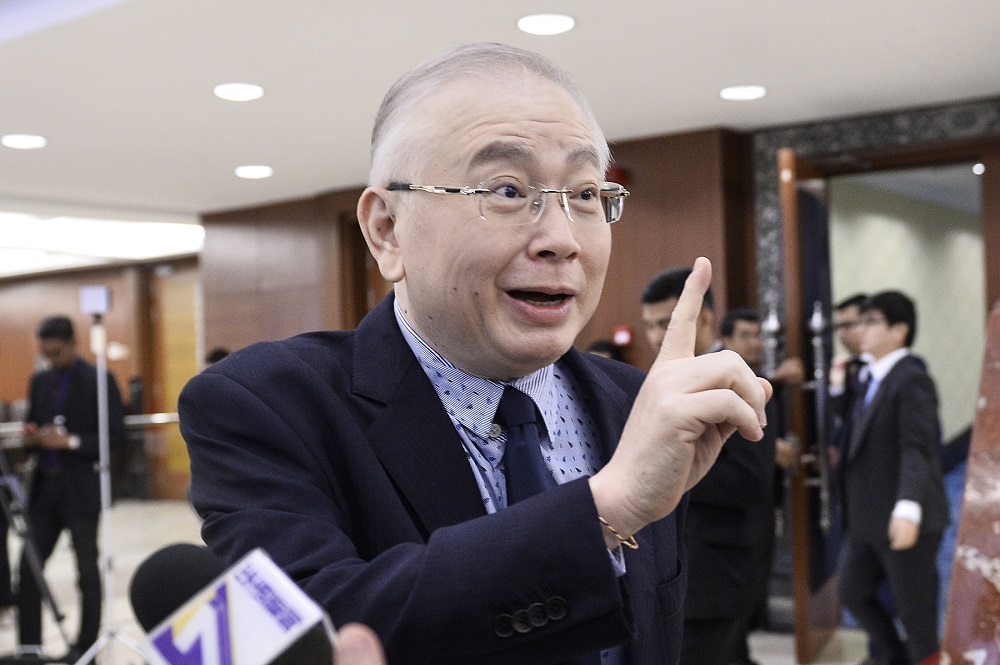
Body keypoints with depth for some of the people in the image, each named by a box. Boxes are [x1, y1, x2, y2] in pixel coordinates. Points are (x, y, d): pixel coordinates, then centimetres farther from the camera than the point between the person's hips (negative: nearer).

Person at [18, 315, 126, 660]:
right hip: (44, 487, 6)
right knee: (29, 568, 4)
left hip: (81, 489, -6)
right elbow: (34, 428, 19)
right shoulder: (40, 382, 12)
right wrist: (32, 438, -4)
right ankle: (29, 646, 13)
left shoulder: (99, 381, -7)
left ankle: (86, 647, 13)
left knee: (87, 570, 4)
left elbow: (116, 435, -10)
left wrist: (70, 441, -19)